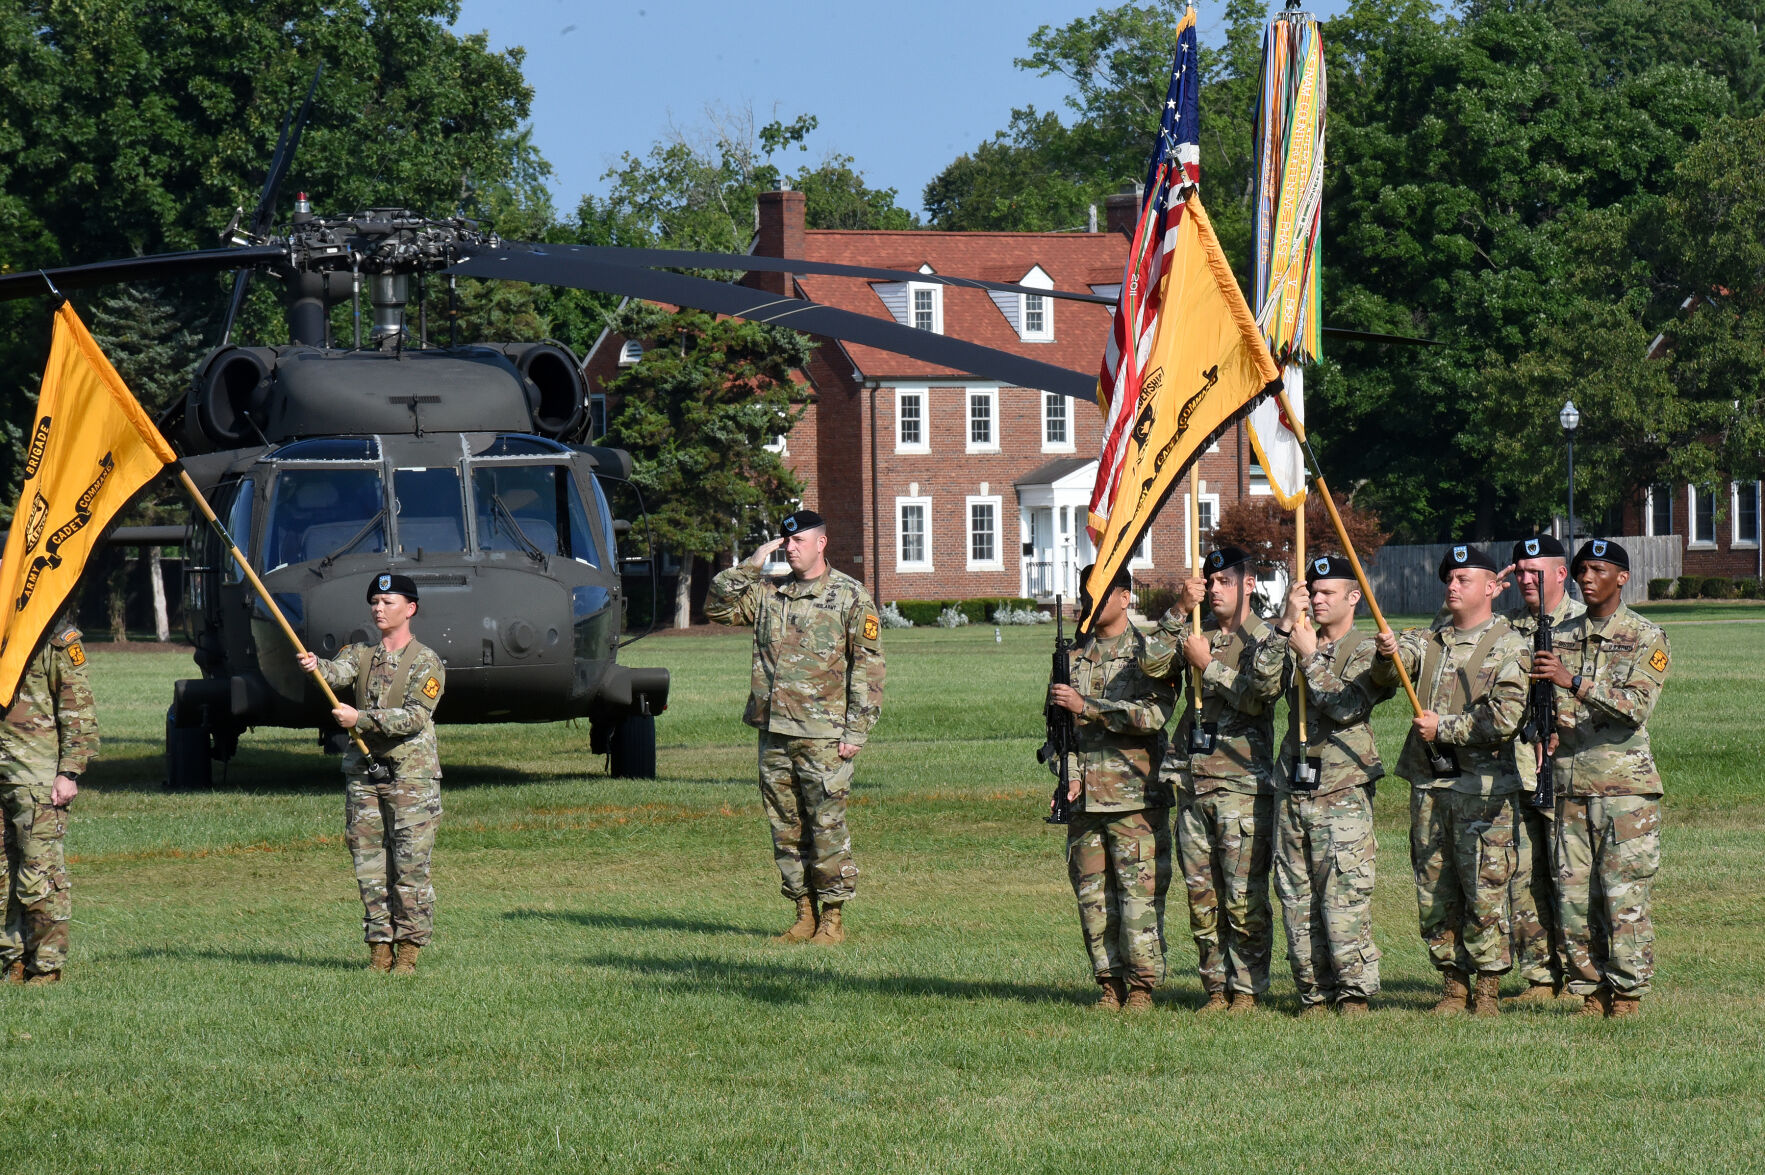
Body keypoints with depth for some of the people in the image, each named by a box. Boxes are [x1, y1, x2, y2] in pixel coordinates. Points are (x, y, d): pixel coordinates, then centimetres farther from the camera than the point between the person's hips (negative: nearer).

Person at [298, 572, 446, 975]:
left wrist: (360, 718, -21)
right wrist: (314, 666, -33)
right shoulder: (361, 654, 12)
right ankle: (379, 948, 10)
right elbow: (337, 672, -10)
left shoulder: (426, 663, -3)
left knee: (410, 866, -5)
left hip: (411, 775, -5)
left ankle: (408, 951, 1)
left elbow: (414, 718, -14)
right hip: (362, 772, 5)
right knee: (370, 866, 4)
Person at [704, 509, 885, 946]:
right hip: (774, 730, 5)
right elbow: (718, 606, 8)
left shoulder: (851, 596, -1)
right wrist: (751, 565, 1)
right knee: (786, 828, 8)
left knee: (827, 827, -5)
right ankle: (804, 913, 16)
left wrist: (856, 731, -10)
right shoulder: (767, 592, 13)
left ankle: (831, 918, 2)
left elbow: (868, 668, -3)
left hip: (823, 736, -5)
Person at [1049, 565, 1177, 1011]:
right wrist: (1068, 772, -4)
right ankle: (1110, 984, 11)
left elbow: (1153, 714, -15)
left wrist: (1085, 706, -18)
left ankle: (1141, 987, -2)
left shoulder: (1147, 652, -1)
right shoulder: (1074, 655, 15)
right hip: (1085, 795, 5)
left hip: (1135, 794, -5)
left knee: (1140, 894, -7)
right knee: (1092, 894, 4)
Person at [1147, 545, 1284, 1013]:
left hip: (1243, 784, -6)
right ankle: (1215, 987, 13)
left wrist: (1208, 664, -10)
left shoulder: (1264, 640, -1)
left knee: (1244, 896, -5)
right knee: (1201, 896, 6)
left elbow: (1256, 696, -15)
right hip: (1192, 780, 6)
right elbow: (1152, 665, 1)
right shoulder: (1196, 635, 16)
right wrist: (1178, 613, -6)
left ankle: (1247, 989, 1)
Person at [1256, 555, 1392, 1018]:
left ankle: (1355, 992, -5)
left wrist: (1311, 658, -11)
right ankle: (1314, 994, 9)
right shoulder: (1296, 643, 16)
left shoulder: (1366, 650, 0)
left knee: (1344, 894, -11)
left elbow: (1346, 706, -14)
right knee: (1296, 896, 4)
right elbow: (1261, 670, -2)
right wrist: (1287, 621, -7)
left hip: (1343, 788, -6)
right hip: (1293, 784, 6)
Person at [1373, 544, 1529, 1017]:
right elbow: (1384, 675, -4)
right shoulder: (1430, 642, 14)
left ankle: (1487, 987, 2)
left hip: (1482, 787, -6)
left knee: (1484, 892, -5)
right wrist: (1387, 655, -27)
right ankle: (1453, 985, 15)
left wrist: (1444, 728, -12)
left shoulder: (1509, 647, -3)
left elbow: (1505, 719, -14)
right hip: (1429, 785, 6)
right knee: (1434, 894, 7)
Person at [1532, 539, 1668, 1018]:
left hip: (1626, 785, -4)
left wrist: (1574, 681, -25)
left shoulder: (1646, 639, 0)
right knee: (1573, 897, 1)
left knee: (1624, 897, -7)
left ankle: (1627, 996, -1)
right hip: (1571, 784, 4)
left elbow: (1636, 707, -15)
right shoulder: (1561, 639, 14)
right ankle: (1591, 993, 8)